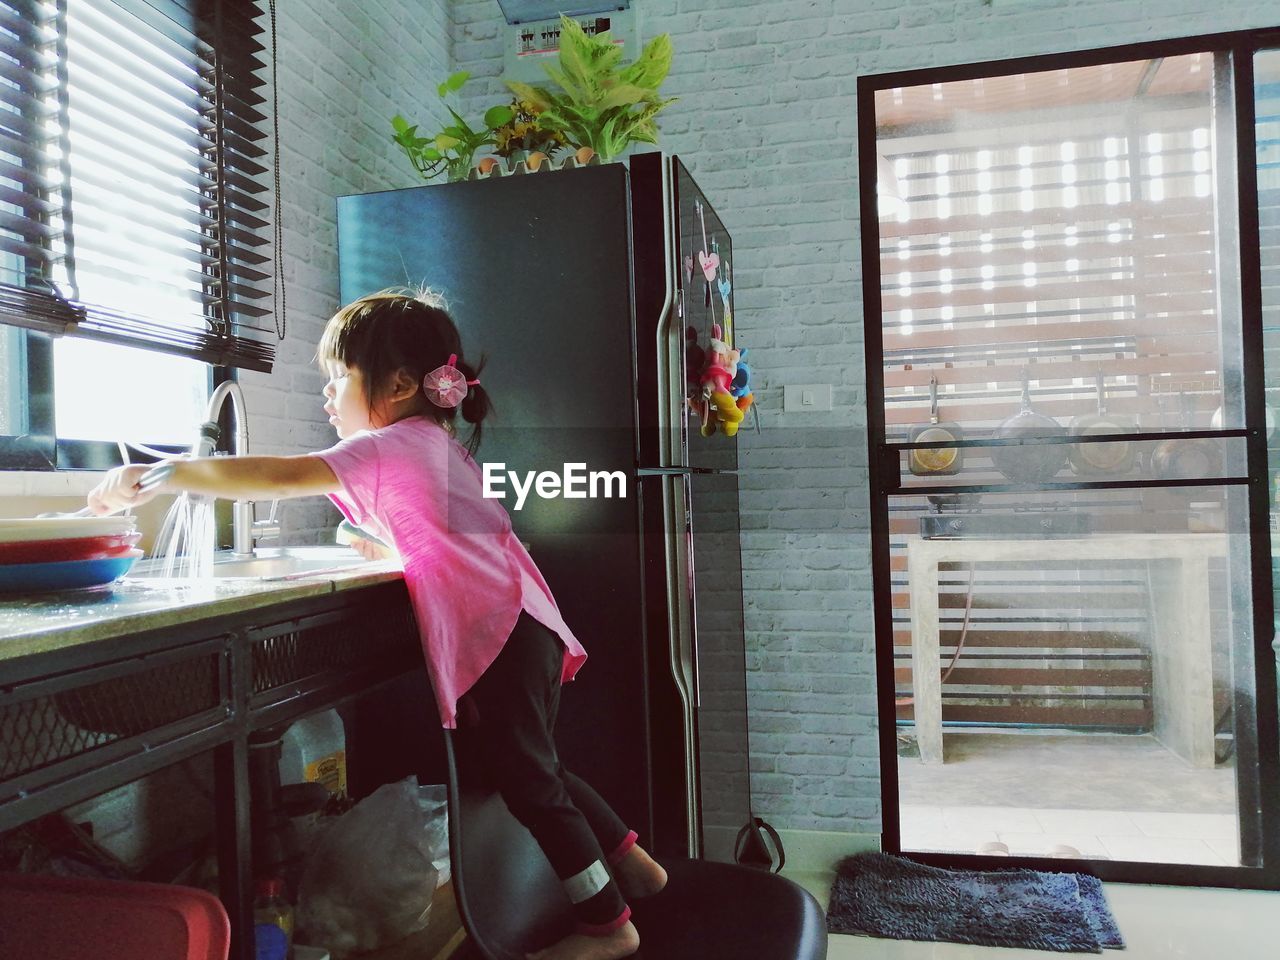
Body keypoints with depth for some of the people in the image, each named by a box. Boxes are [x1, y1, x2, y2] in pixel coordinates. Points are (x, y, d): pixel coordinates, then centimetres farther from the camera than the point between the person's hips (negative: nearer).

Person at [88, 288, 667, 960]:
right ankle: (631, 864, 33)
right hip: (520, 626, 10)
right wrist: (377, 541, 13)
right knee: (531, 768, 21)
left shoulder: (391, 446, -13)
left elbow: (279, 477, -23)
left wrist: (158, 479, -19)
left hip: (497, 634, -10)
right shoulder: (436, 442, 17)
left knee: (527, 780, 2)